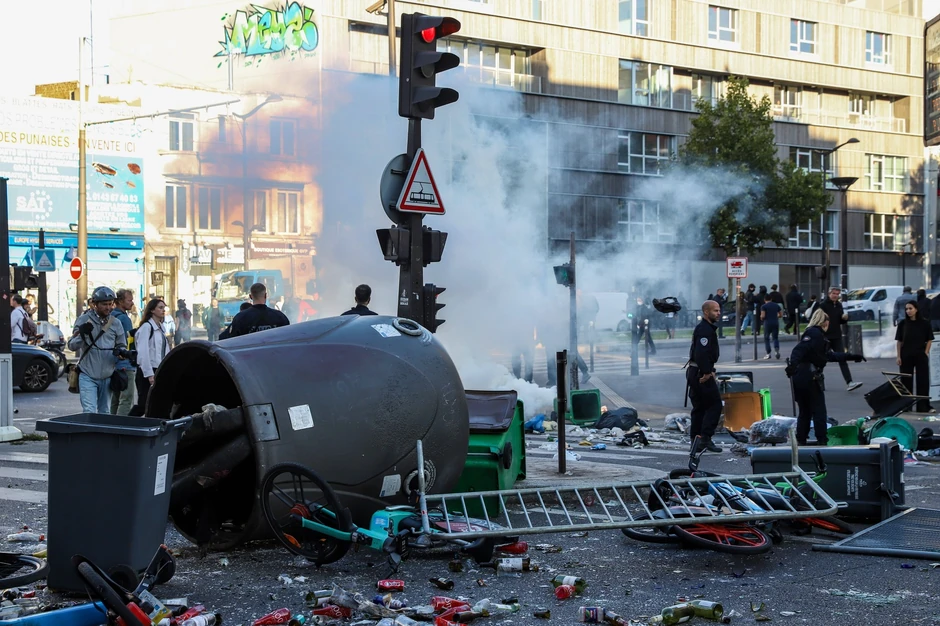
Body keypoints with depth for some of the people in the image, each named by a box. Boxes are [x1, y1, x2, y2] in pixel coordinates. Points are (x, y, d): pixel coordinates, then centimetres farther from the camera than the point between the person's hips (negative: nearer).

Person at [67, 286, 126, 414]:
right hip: (87, 376, -4)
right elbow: (72, 346, -3)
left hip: (107, 377, 4)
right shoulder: (83, 320, -2)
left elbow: (122, 345, 14)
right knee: (89, 412, -16)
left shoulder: (115, 323, 7)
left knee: (104, 413, 12)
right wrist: (82, 334, -23)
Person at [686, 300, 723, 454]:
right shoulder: (705, 330, -16)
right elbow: (701, 353, -26)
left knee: (699, 407, 12)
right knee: (715, 404, -7)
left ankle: (696, 441, 14)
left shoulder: (705, 328, 19)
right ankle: (705, 438, -9)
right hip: (701, 373, -11)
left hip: (695, 372, 11)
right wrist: (707, 372, -23)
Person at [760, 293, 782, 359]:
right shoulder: (776, 305, 9)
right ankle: (777, 349, -13)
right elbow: (781, 314, 9)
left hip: (767, 323, -3)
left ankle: (768, 353, 3)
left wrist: (761, 318, 8)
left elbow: (763, 316, -13)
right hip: (776, 323, 3)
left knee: (766, 338, 8)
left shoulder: (763, 306, -5)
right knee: (775, 337, 12)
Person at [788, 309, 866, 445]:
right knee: (819, 411, 1)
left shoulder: (813, 334, 24)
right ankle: (822, 441, 3)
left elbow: (830, 355, 31)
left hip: (799, 377, 9)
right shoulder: (815, 334, -6)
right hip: (809, 377, -9)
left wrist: (852, 357, 34)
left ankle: (801, 441, 15)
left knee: (804, 412, 14)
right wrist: (793, 364, -37)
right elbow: (799, 349, -24)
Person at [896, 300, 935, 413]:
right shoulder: (903, 324, 2)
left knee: (923, 381, -1)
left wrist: (926, 353, -5)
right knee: (906, 382, 7)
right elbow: (899, 341, 4)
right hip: (906, 356, 1)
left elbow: (929, 340, 3)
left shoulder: (924, 323, -3)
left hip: (920, 356, -1)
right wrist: (899, 356, -1)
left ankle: (924, 406, 2)